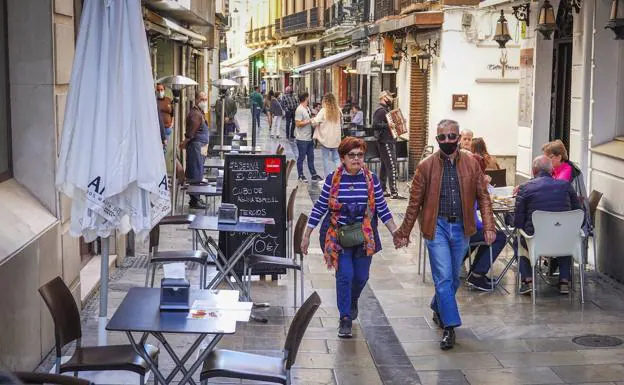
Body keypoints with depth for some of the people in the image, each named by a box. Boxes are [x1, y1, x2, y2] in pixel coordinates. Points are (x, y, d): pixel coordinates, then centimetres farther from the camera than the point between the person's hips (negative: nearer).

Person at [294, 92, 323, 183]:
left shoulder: (307, 109, 13)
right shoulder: (299, 110, -16)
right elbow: (298, 124, -21)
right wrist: (309, 121, -20)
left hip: (309, 138, 9)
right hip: (302, 139, -9)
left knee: (311, 157, 14)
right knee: (301, 157, 2)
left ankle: (313, 174, 21)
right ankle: (301, 176, 11)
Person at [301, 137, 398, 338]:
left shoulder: (372, 180, -2)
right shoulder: (332, 179, -5)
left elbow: (382, 209, 4)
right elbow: (319, 208, 0)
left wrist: (395, 232, -1)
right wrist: (306, 236, 1)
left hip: (364, 236, 2)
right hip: (338, 236, -2)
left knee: (361, 276, 9)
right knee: (345, 275, -11)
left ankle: (352, 303, 42)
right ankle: (345, 318, 4)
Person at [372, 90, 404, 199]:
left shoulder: (386, 109, 19)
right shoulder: (380, 110, -13)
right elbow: (375, 125, -23)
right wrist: (387, 125, -28)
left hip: (390, 141, 11)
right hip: (386, 142, -11)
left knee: (385, 166, 14)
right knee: (392, 166, -12)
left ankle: (382, 190, 20)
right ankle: (394, 192, -13)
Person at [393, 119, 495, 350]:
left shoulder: (471, 163, 1)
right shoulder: (426, 166, -4)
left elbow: (483, 196, 4)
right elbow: (415, 203, 1)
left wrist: (489, 226, -7)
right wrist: (404, 233, 2)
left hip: (461, 227, 3)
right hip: (437, 227, -3)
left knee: (453, 277, 15)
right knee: (443, 278, -8)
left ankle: (438, 309, 41)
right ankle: (449, 327, -3)